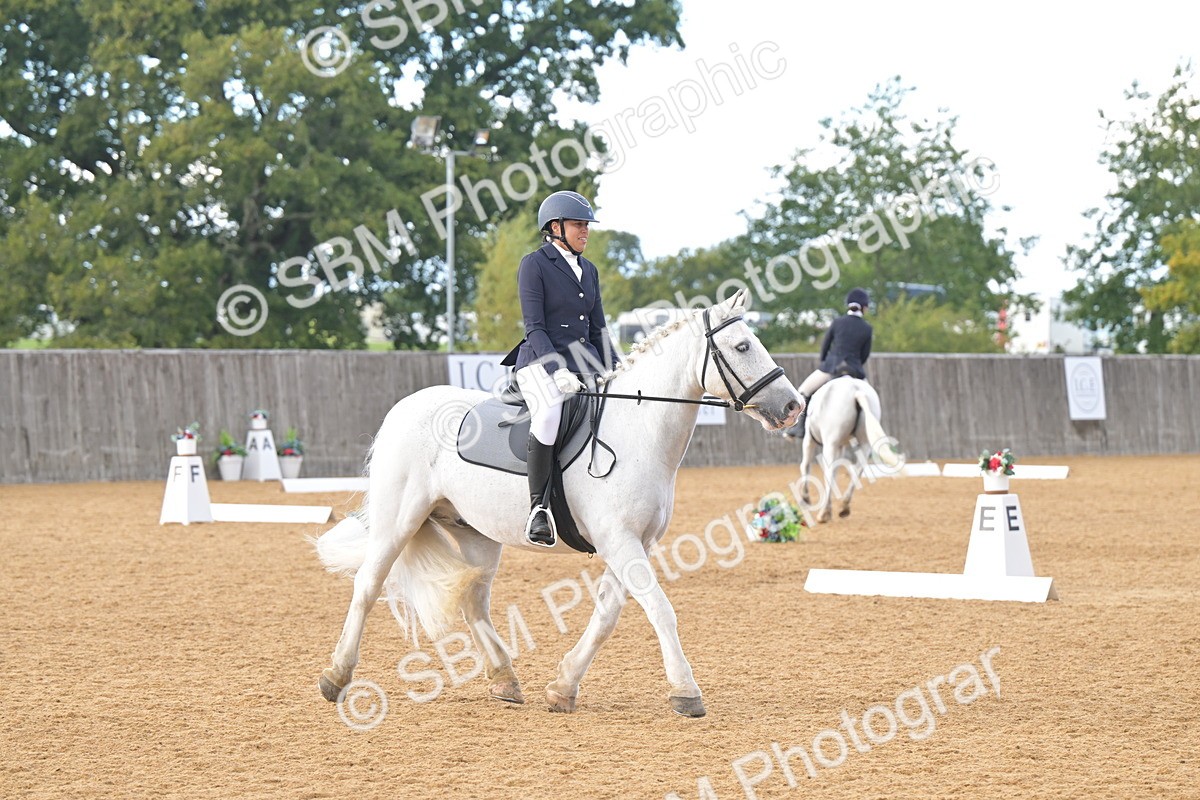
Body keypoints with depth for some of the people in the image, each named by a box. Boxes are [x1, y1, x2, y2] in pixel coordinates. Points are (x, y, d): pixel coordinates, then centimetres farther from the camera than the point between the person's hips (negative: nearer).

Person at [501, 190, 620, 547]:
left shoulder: (589, 270, 18)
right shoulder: (534, 264, -3)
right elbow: (535, 327, -10)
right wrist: (557, 369, -23)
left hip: (586, 362, 8)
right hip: (542, 362, -8)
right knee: (549, 412, -36)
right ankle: (538, 508, -30)